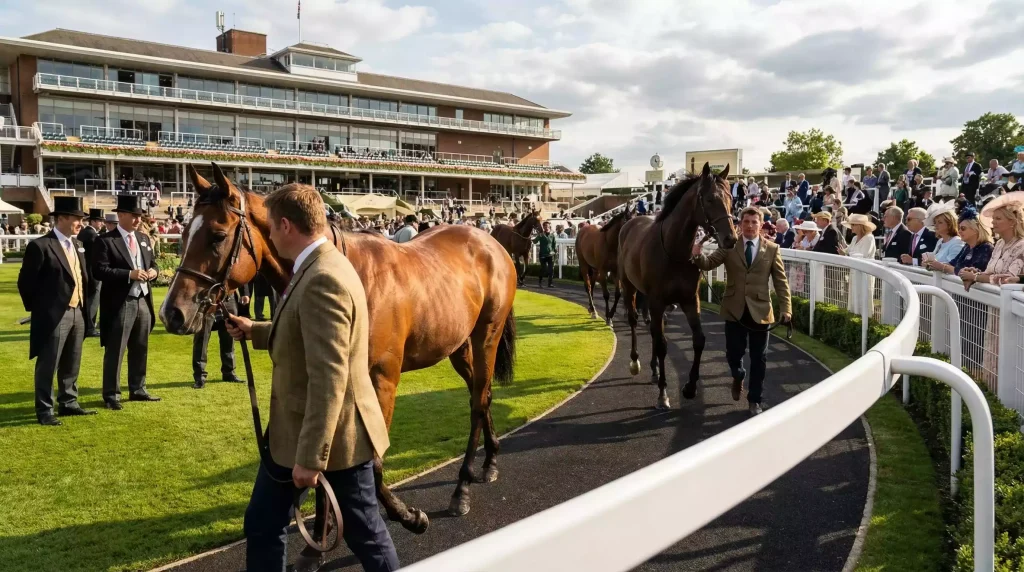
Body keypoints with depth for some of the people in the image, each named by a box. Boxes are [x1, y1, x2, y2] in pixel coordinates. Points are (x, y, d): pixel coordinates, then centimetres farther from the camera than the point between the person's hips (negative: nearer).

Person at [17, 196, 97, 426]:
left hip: (77, 313, 8)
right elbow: (25, 282, -10)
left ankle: (68, 403, 28)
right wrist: (37, 309, -3)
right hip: (54, 316, -7)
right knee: (48, 365, 1)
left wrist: (84, 306, 13)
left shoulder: (77, 245, 12)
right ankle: (44, 411, 10)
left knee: (71, 364, 16)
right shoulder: (40, 246, -12)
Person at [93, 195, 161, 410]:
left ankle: (137, 390, 26)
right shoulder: (106, 240, -9)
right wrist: (129, 274, -23)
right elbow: (99, 271, -16)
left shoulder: (143, 238, 13)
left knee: (140, 349, 15)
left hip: (143, 301, 7)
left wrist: (153, 271, -4)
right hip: (120, 303, -7)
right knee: (115, 351, 1)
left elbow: (152, 262, 20)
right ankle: (111, 395, 9)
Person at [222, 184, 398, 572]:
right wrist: (254, 331, 21)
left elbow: (329, 379, -29)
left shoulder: (323, 279, -26)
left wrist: (311, 457, -27)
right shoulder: (318, 268, 8)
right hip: (293, 428, 10)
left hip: (334, 433, -10)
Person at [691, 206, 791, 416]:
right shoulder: (729, 246, 2)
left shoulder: (772, 249, 1)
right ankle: (738, 377, 41)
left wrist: (785, 308, -7)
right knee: (733, 353, 6)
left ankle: (754, 400, 22)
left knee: (758, 359, 7)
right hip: (734, 309, 0)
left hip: (759, 310, 0)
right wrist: (698, 255, -31)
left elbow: (781, 281, 0)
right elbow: (709, 263, -8)